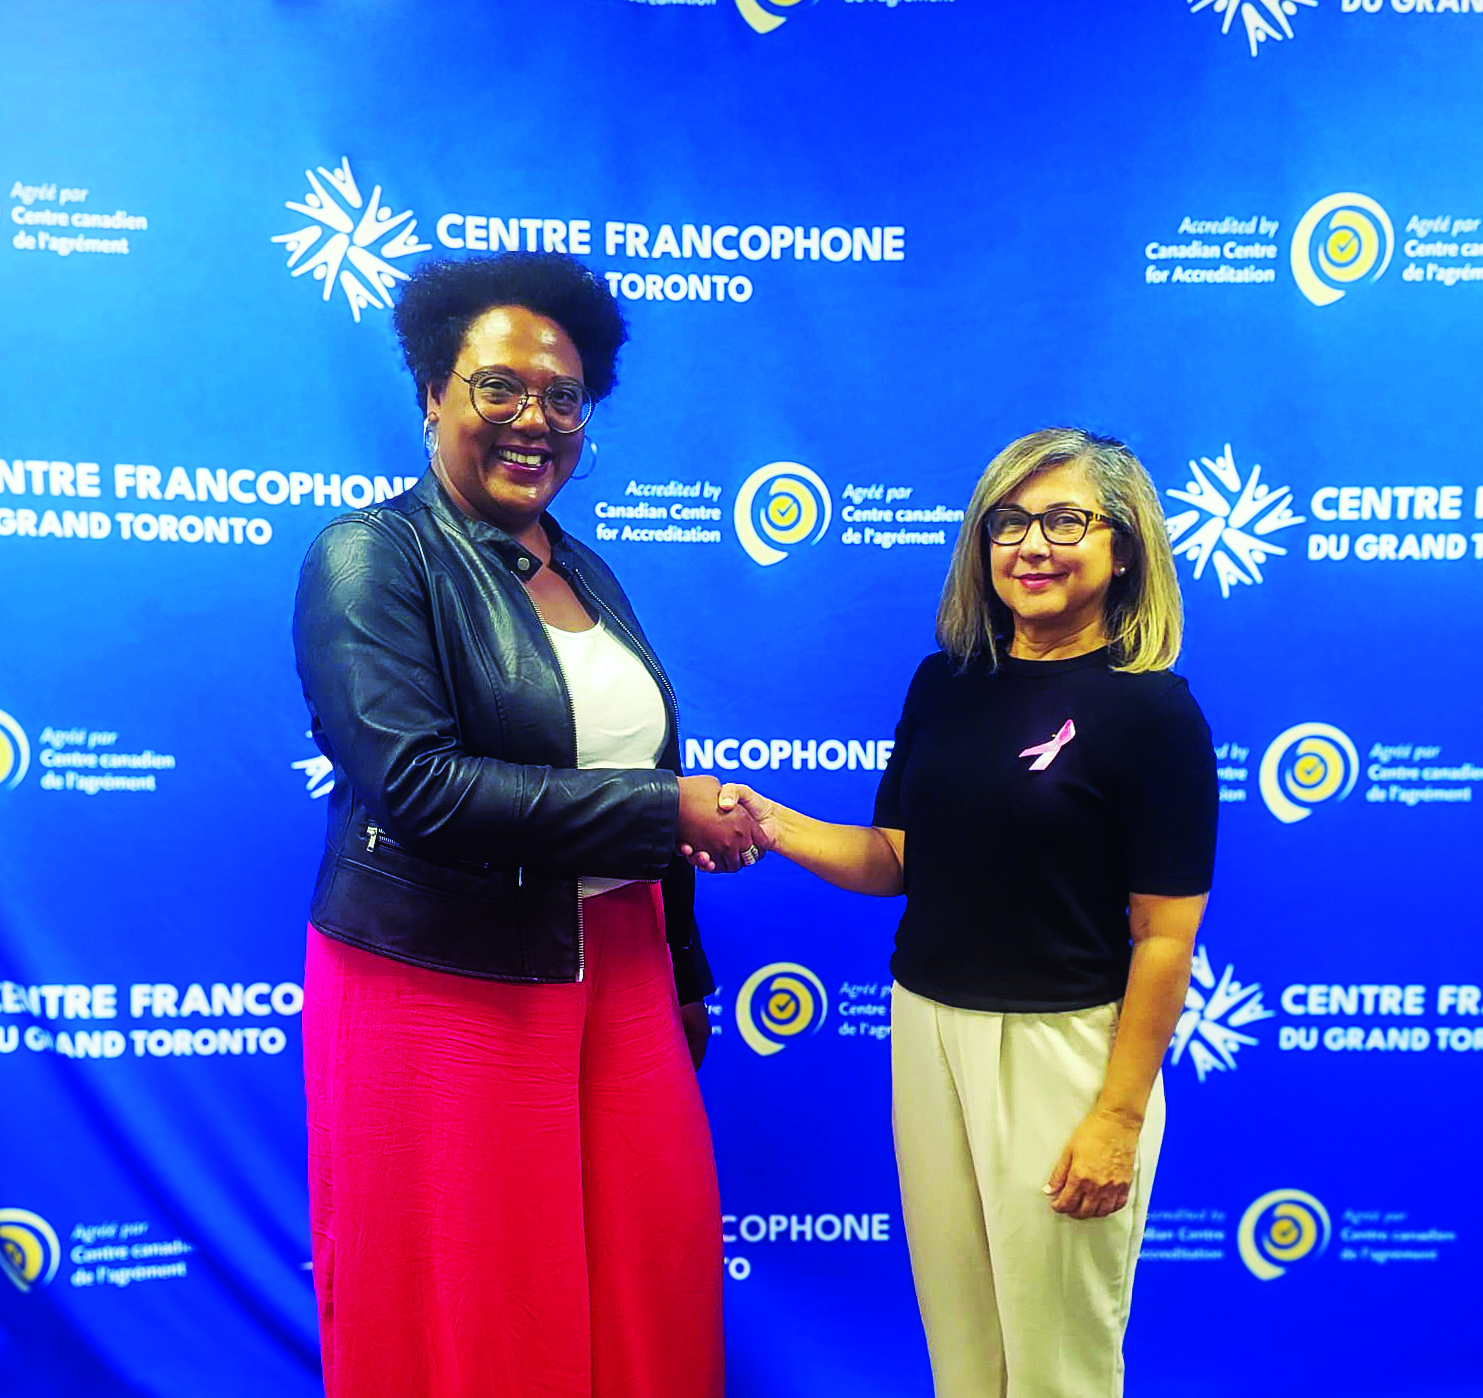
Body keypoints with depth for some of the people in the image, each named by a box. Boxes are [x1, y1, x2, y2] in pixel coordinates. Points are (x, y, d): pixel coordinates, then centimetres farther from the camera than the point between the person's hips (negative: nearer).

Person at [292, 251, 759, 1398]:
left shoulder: (586, 574, 12)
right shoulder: (373, 555, -7)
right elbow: (413, 780, -21)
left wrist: (684, 977, 16)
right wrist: (665, 809, -18)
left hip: (616, 978, 6)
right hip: (442, 988, -5)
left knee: (645, 1273, 14)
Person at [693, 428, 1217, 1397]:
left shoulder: (1154, 710, -11)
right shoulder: (948, 681, 4)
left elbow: (1164, 937, -11)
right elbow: (895, 859, 7)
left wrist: (1120, 1114, -11)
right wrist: (774, 827, -8)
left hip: (1065, 1044, -4)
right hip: (928, 1025, 5)